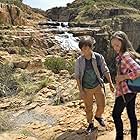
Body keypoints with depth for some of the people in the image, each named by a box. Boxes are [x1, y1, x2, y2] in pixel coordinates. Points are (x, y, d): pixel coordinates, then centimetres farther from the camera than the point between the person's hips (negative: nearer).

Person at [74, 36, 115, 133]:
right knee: (88, 108, 12)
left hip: (98, 86, 0)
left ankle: (98, 116, 43)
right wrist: (81, 90, -8)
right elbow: (77, 76, -6)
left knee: (101, 106, 9)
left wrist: (111, 83, -7)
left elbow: (105, 71, -4)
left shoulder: (98, 57, -13)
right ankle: (91, 124, 36)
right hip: (86, 89, 0)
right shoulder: (79, 61, -12)